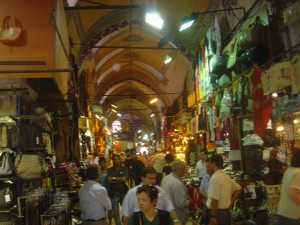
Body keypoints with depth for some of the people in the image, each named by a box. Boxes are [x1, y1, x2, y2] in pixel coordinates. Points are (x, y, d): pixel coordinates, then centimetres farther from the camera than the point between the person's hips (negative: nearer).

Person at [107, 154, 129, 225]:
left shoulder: (124, 169, 1)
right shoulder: (109, 170, 3)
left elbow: (125, 179, -11)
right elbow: (109, 180, -10)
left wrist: (114, 178, -9)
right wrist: (120, 180, -11)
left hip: (123, 191, 0)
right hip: (113, 193, 0)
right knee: (115, 211, 6)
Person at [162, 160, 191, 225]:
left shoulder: (167, 177, -1)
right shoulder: (177, 183, -30)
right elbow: (181, 204, -30)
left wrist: (185, 196, 8)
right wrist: (189, 201, -9)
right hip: (177, 216, -8)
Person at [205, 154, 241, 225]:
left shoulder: (215, 178, -18)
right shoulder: (226, 177, 9)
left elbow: (214, 200, -24)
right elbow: (238, 188, 22)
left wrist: (212, 217, -19)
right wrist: (230, 203, 16)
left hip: (218, 213, -9)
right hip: (226, 213, 9)